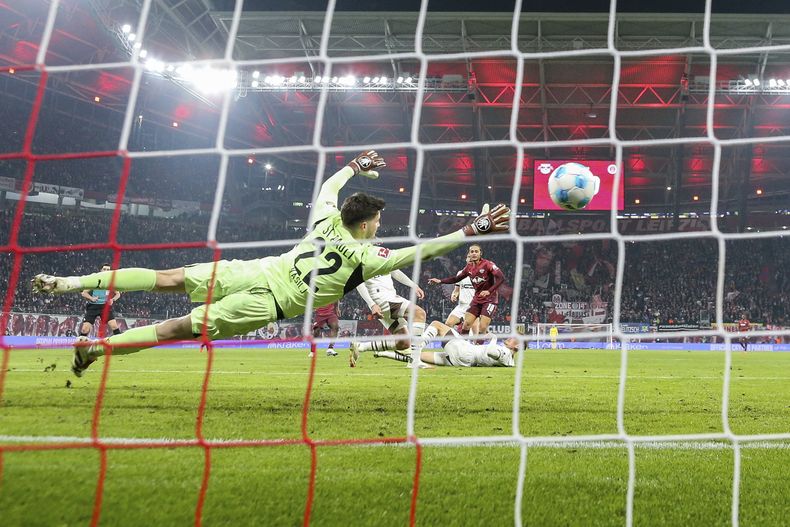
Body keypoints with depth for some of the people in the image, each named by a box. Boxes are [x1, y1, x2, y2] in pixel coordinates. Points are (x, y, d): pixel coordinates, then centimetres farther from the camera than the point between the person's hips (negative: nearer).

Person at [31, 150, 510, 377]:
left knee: (169, 279, 2)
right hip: (266, 301, -5)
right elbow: (421, 251, -8)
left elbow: (327, 187, 31)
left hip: (254, 270, 5)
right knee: (182, 328, -8)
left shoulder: (326, 223, 12)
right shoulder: (368, 257, -4)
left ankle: (70, 282, -6)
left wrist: (355, 167, 47)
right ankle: (97, 346, -14)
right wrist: (473, 231, -3)